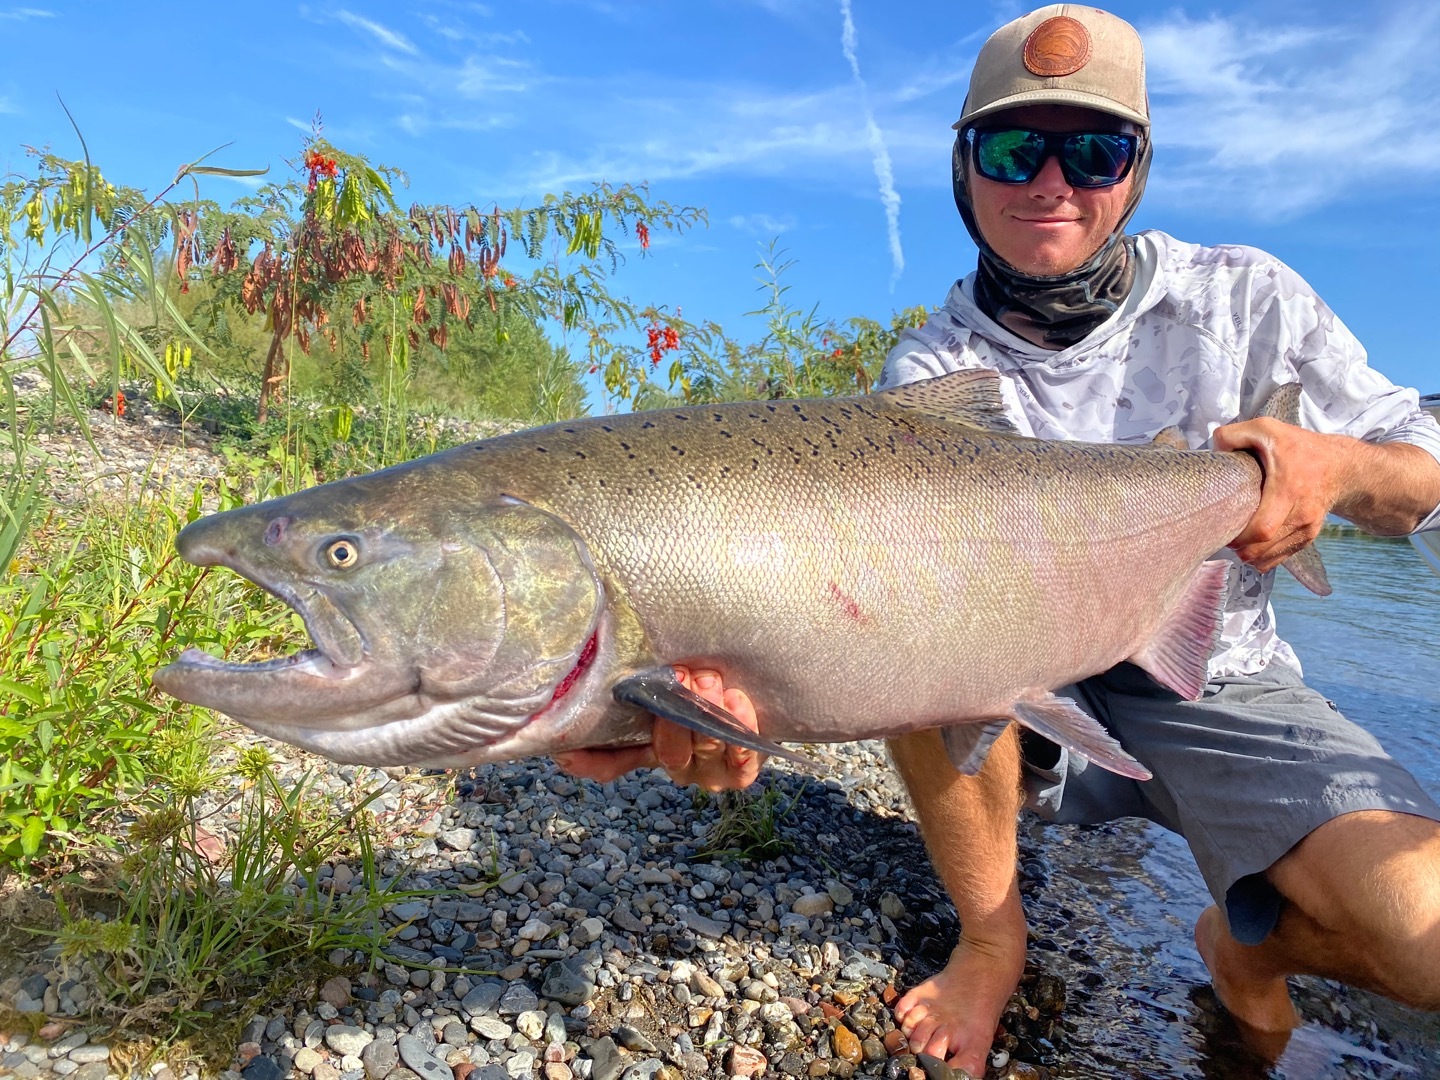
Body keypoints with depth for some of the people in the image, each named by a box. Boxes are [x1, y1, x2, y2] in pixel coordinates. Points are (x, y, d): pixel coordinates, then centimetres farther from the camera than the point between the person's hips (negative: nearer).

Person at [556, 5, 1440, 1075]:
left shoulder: (1247, 299, -4)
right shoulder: (928, 373, -9)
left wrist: (1344, 466, -21)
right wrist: (743, 687, -47)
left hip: (1220, 693, 1)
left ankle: (1251, 938, 15)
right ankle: (992, 943, -10)